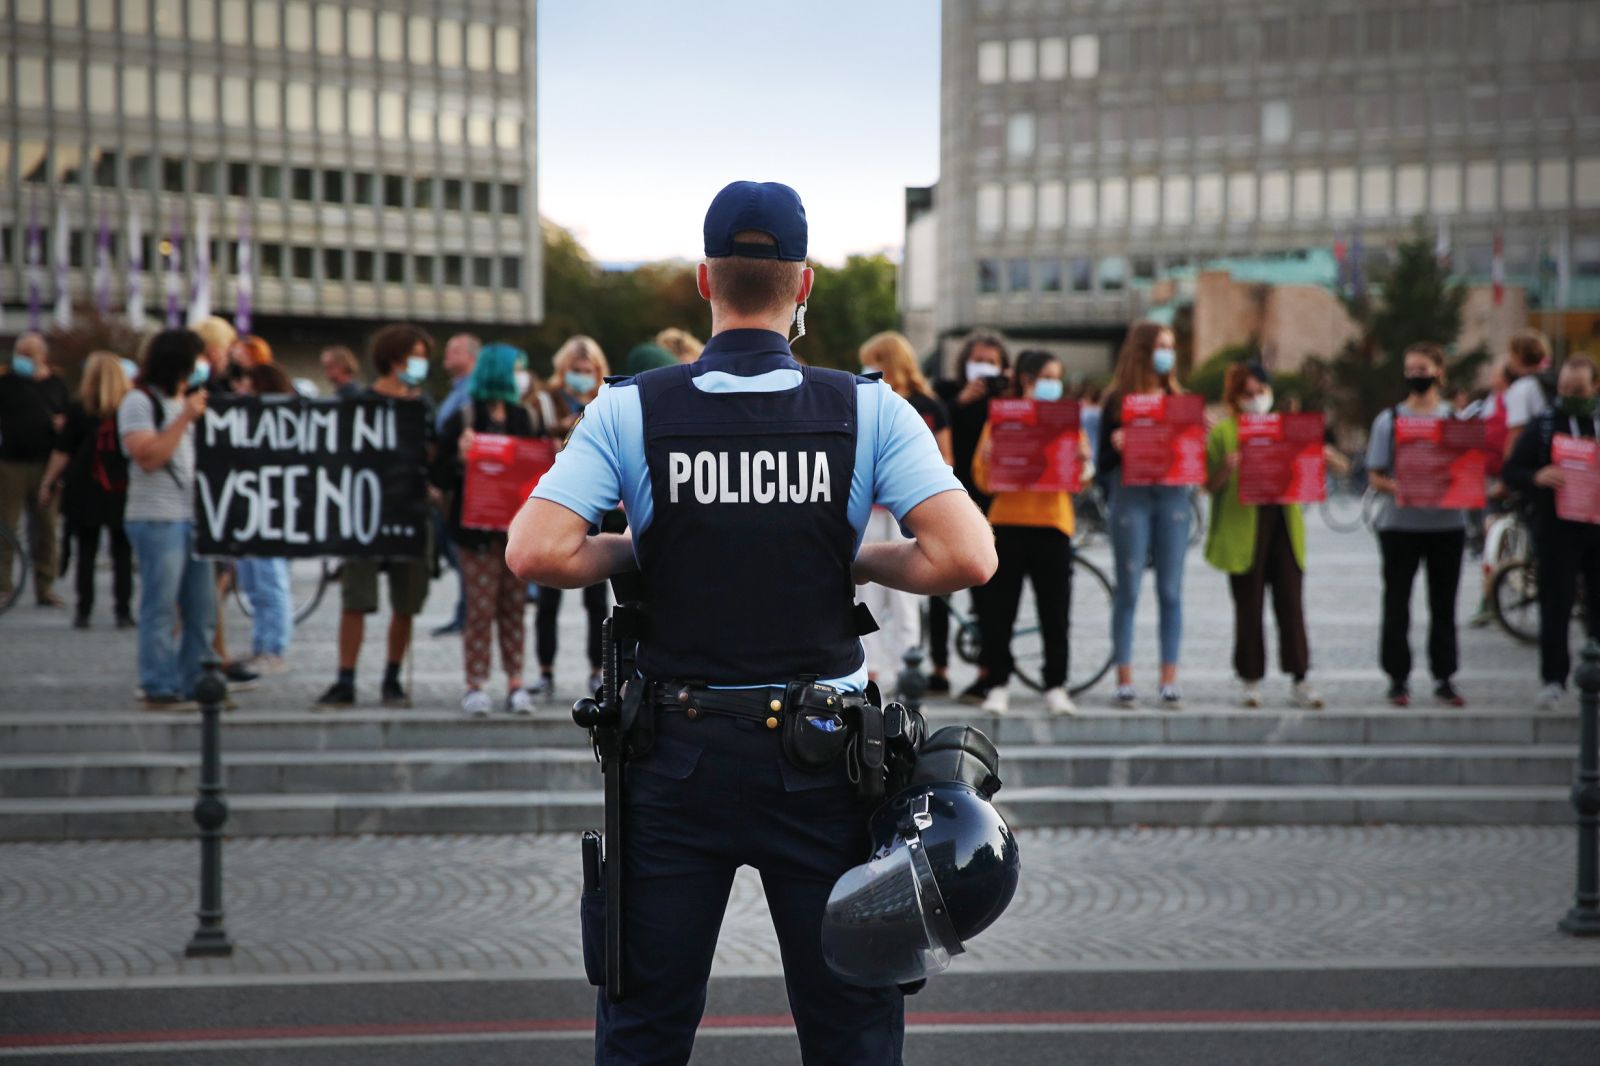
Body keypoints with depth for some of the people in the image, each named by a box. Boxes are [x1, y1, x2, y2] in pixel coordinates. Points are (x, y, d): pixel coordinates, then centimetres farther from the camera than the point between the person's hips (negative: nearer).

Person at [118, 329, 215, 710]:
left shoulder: (188, 400, 20)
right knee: (160, 610, -7)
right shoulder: (139, 402, -6)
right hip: (157, 520, -8)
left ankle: (195, 685, 13)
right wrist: (186, 418, -19)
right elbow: (148, 457, -18)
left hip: (196, 517, 8)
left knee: (202, 610, 7)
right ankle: (159, 689, -4)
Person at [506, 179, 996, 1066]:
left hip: (678, 755, 0)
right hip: (821, 759, 0)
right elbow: (966, 557, -15)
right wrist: (867, 562, 4)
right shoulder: (870, 411, -5)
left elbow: (537, 553, -15)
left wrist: (630, 553, 4)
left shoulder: (630, 410, -5)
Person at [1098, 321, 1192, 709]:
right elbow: (1104, 462, 2)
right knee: (1128, 591, -1)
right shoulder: (1117, 401, 4)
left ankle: (1169, 681, 4)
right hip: (1130, 495, -3)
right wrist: (1116, 447, -18)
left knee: (1171, 591, 1)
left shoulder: (1179, 400, 13)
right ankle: (1124, 680, 3)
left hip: (1173, 495, 3)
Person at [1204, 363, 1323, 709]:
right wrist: (1226, 469, -19)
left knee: (1291, 603, -1)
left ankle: (1300, 681, 1)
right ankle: (1250, 681, 10)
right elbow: (1209, 485, 0)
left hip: (1283, 522, 3)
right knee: (1248, 606, 2)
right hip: (1243, 527, -3)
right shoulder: (1222, 432, 4)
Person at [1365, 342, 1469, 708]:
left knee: (1444, 602, 5)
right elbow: (1375, 475, 1)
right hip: (1400, 523, -1)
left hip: (1446, 522, 1)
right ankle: (1398, 678, 7)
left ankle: (1444, 678, 12)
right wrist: (1396, 488, -20)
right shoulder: (1389, 419, 4)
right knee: (1397, 602, 0)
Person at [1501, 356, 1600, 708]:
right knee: (1555, 606, -5)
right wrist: (1537, 478, -19)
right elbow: (1510, 470, 2)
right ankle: (1554, 679, -2)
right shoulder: (1543, 425, 4)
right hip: (1556, 530, -2)